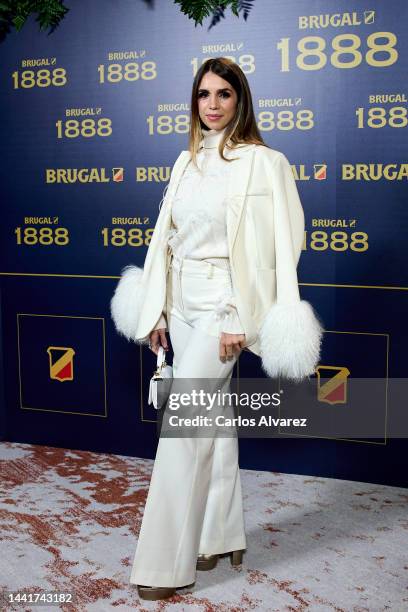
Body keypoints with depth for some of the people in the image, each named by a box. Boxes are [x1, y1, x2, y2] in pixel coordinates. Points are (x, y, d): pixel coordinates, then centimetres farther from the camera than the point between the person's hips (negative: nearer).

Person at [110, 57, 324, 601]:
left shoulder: (261, 162, -7)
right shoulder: (188, 161, 12)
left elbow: (270, 247, -12)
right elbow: (165, 237, 12)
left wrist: (240, 319, -16)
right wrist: (155, 310, 9)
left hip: (222, 305, -7)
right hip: (183, 304, 7)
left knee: (182, 425, -9)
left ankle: (169, 562, 3)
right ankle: (222, 536, 27)